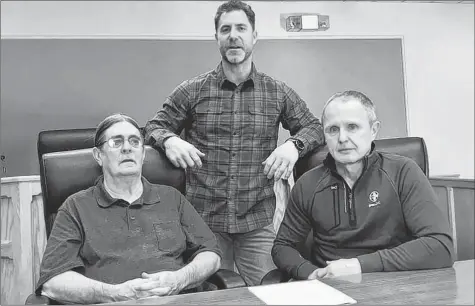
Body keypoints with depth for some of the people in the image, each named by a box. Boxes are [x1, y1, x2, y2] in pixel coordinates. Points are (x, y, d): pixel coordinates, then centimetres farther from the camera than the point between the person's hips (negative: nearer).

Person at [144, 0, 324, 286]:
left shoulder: (278, 92, 5)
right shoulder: (193, 90, 2)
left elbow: (314, 126, 10)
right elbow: (154, 126, 8)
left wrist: (294, 144, -12)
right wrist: (170, 140, -16)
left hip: (258, 222, 1)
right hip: (204, 220, 0)